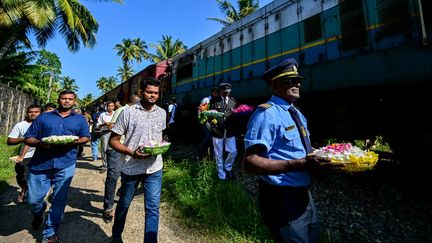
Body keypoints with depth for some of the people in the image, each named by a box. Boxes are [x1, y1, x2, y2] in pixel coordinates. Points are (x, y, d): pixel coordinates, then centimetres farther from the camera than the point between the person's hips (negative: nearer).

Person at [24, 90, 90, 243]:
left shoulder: (80, 119, 10)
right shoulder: (43, 117, 9)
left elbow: (86, 137, 9)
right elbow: (28, 139, 7)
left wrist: (76, 141, -13)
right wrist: (39, 143, -15)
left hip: (65, 164, 0)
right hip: (40, 163, 1)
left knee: (59, 200, 4)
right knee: (33, 198, 8)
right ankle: (38, 215, 44)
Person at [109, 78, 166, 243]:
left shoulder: (162, 113, 4)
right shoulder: (128, 113, -8)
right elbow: (113, 140, -6)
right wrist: (132, 153, -21)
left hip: (154, 168, 2)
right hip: (131, 168, -1)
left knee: (153, 208, 1)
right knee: (124, 204, 20)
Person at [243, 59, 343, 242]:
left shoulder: (297, 114, 9)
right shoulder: (267, 114, -21)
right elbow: (250, 163, -29)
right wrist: (299, 164, -33)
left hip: (303, 194, 9)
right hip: (281, 198, -9)